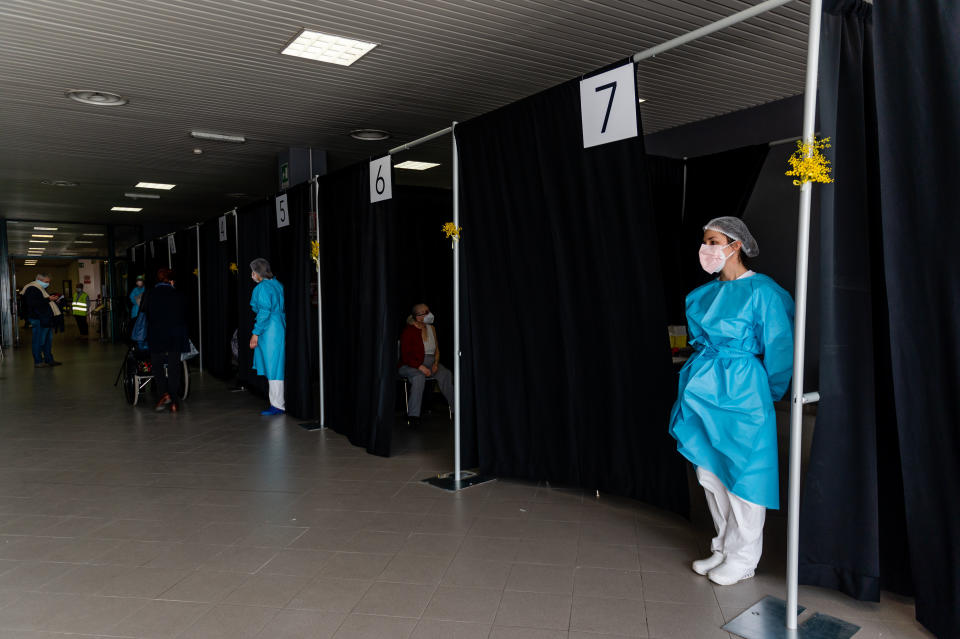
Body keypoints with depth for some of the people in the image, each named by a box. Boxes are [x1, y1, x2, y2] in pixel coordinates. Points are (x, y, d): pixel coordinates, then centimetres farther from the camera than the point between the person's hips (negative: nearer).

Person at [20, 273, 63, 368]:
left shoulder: (40, 289, 21)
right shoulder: (32, 289, -12)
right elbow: (33, 303, -24)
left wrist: (52, 299, 13)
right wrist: (49, 299, -22)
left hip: (46, 319, 10)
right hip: (38, 320, -10)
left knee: (48, 340, 14)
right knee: (39, 341, -5)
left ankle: (49, 359, 21)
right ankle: (38, 362, 0)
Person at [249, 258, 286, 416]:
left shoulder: (262, 287, -12)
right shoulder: (277, 284, 14)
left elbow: (264, 312, -18)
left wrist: (256, 333, -15)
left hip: (269, 331, -9)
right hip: (280, 328, 9)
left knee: (273, 366, -5)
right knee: (276, 364, 14)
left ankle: (277, 405, -2)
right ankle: (280, 401, 20)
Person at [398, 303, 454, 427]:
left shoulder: (431, 328, 10)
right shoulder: (408, 331, -9)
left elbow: (436, 349, 16)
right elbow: (405, 356, -13)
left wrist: (436, 363, -4)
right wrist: (420, 367, -25)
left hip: (430, 363, 5)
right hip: (411, 365, -5)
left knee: (446, 374, -24)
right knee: (419, 377, -38)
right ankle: (413, 415, -37)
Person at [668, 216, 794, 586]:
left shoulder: (762, 292, -11)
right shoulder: (703, 294, 9)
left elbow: (779, 347, -5)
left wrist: (766, 394, 4)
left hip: (740, 394, -7)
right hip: (704, 392, 7)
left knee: (741, 475, 2)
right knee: (709, 474, 13)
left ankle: (742, 559, 18)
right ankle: (723, 548, 28)